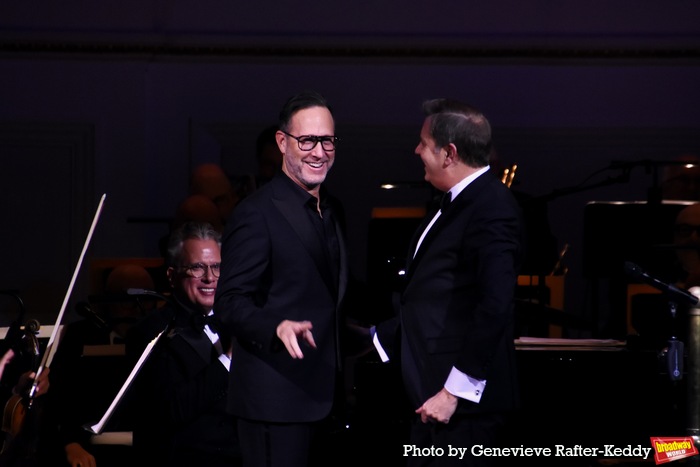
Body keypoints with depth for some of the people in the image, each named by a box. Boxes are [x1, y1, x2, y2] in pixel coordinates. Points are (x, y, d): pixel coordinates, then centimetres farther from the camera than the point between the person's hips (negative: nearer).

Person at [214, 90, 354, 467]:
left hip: (322, 394, 8)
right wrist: (278, 327, -33)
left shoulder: (332, 210, 14)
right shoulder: (257, 212, -12)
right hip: (276, 398, -8)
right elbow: (230, 303, -17)